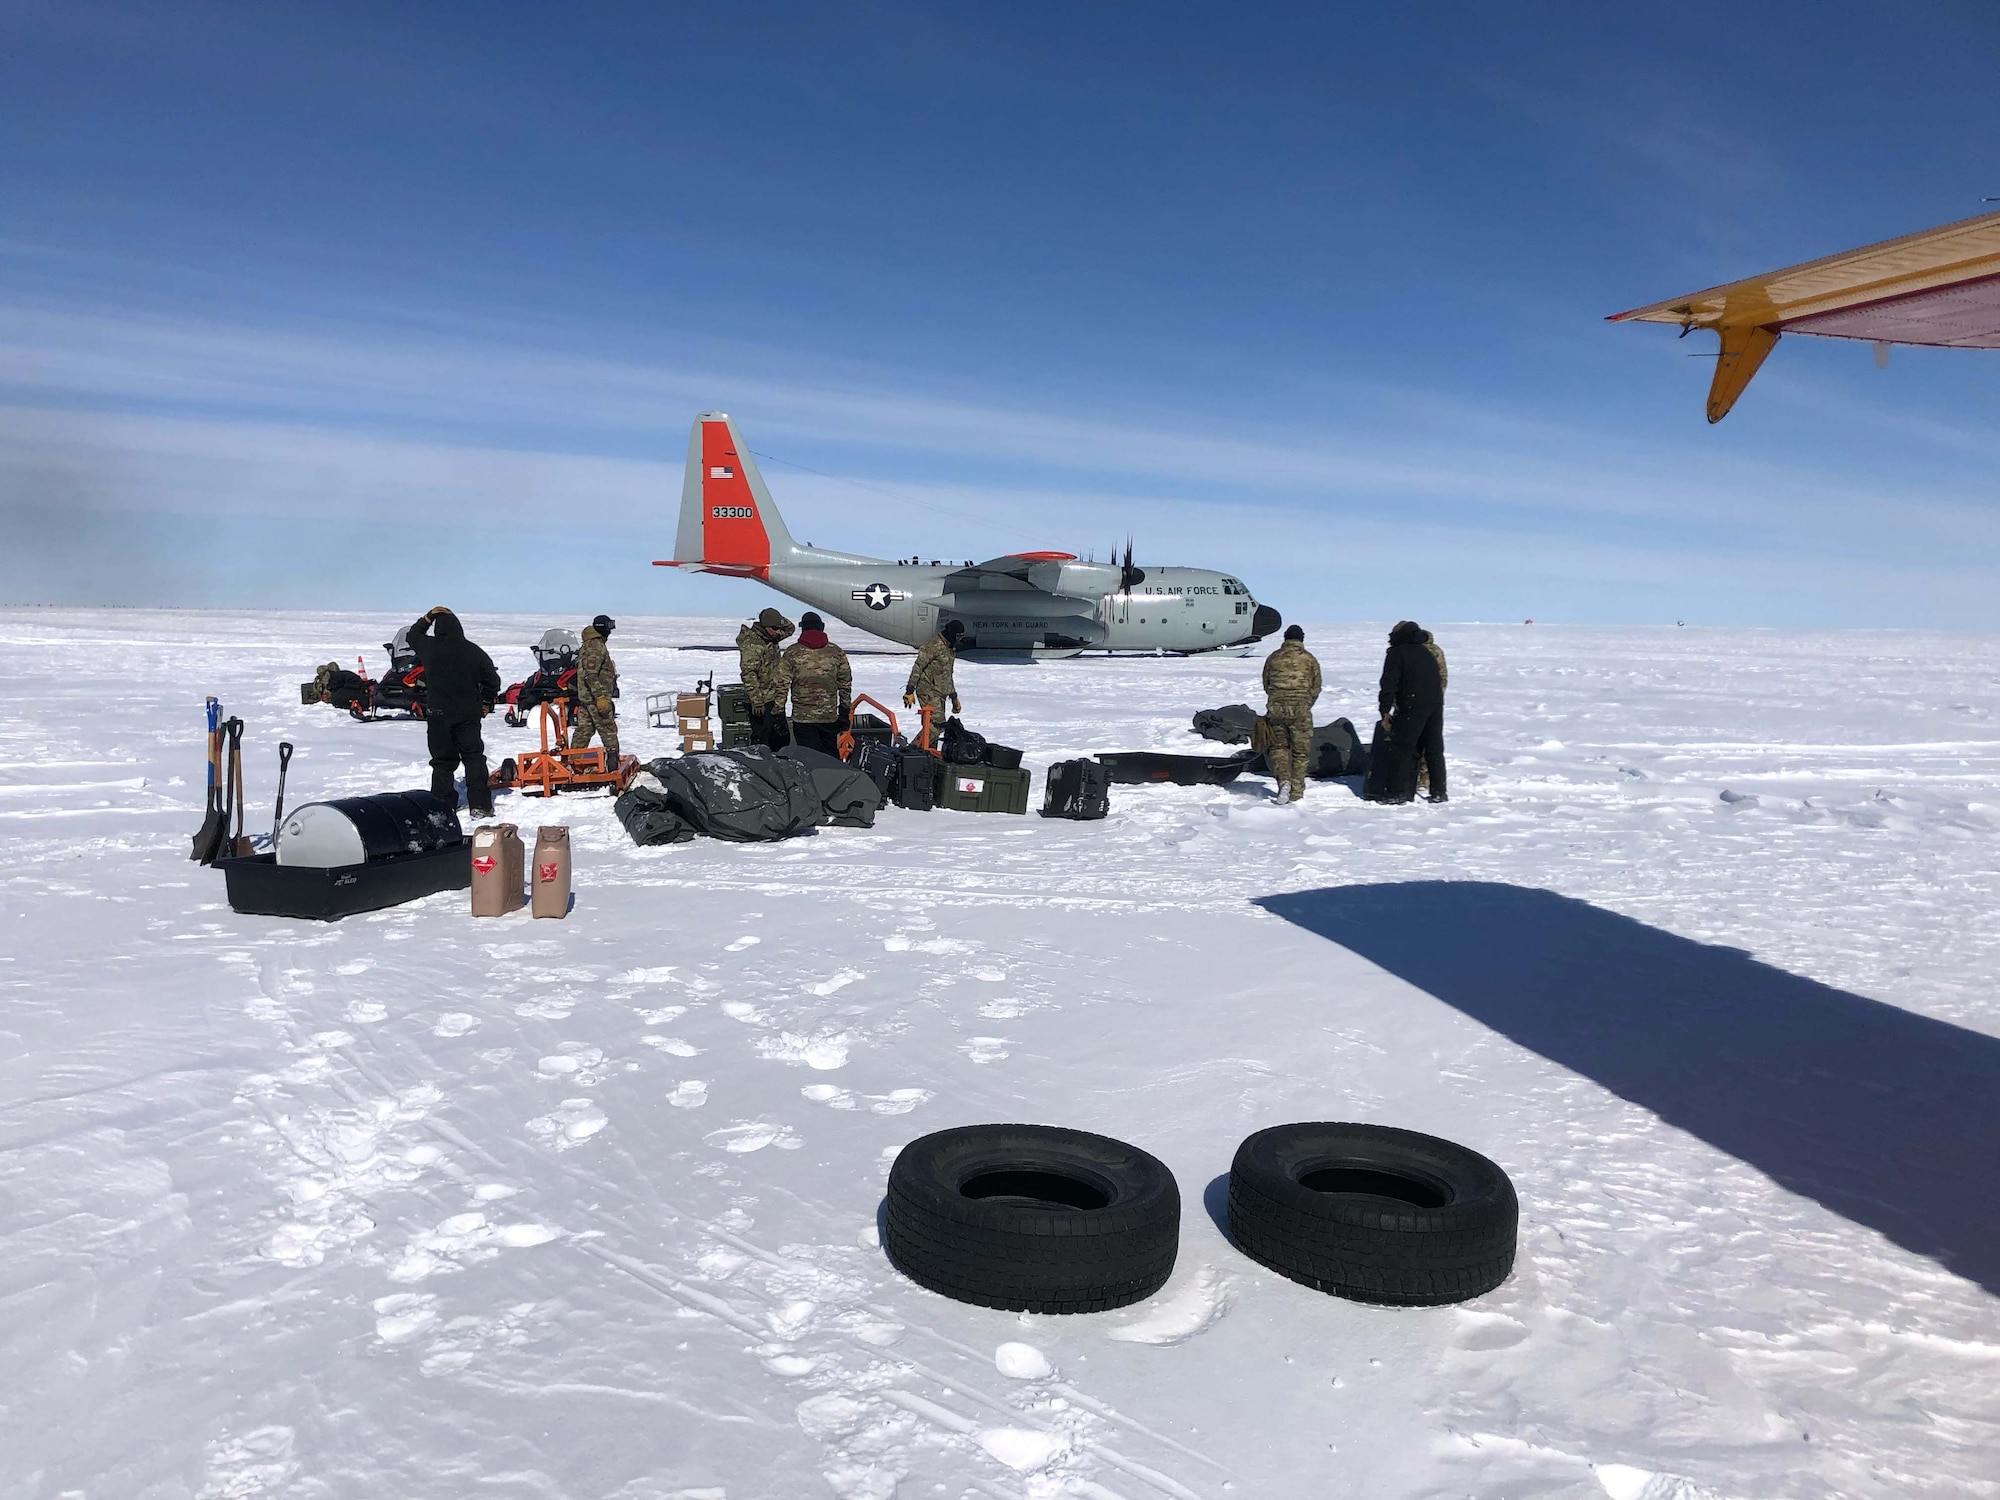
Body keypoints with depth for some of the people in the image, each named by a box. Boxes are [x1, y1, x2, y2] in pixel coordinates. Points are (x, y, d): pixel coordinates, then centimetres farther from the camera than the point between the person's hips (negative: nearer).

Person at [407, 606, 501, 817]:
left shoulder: (429, 647, -4)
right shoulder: (473, 651, -3)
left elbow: (412, 636, 19)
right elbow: (492, 680, 5)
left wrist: (428, 617, 24)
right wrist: (486, 703, 19)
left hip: (438, 715, 0)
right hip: (468, 714, 0)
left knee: (442, 761, 8)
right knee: (474, 757, 5)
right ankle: (479, 805, -2)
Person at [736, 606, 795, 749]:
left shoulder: (770, 638, 9)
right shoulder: (751, 642, -18)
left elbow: (789, 628, 27)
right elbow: (748, 673, -23)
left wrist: (778, 619, 4)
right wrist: (756, 701, -26)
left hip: (776, 700, 9)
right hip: (761, 701, -9)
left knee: (782, 738, 16)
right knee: (760, 739, -5)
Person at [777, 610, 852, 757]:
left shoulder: (791, 653, -4)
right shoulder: (836, 652, 4)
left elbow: (782, 685, -6)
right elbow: (846, 684, 7)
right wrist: (845, 711, 16)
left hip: (803, 718, -2)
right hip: (830, 717, 3)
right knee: (831, 758, 15)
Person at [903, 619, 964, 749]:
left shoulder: (951, 649, 18)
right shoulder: (934, 645, -12)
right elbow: (918, 667, -15)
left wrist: (954, 697, 28)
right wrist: (910, 690, -19)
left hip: (940, 693, 9)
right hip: (928, 691, -9)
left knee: (933, 725, 5)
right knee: (937, 724, -16)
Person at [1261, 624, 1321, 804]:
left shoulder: (1273, 658, 7)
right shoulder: (1310, 659, 4)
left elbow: (1266, 685, 13)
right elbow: (1316, 688, 6)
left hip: (1276, 708, 1)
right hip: (1300, 710, -1)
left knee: (1278, 746, 16)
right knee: (1301, 751, 9)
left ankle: (1283, 779, -6)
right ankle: (1296, 793, 9)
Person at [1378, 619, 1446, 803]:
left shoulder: (1397, 653, -1)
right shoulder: (1430, 652, 20)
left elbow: (1389, 683, -7)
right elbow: (1442, 680, 23)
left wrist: (1385, 711, -4)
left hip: (1412, 707, -7)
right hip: (1436, 705, 7)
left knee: (1401, 748, -3)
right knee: (1435, 749, 12)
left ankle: (1397, 792, -6)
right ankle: (1439, 792, 14)